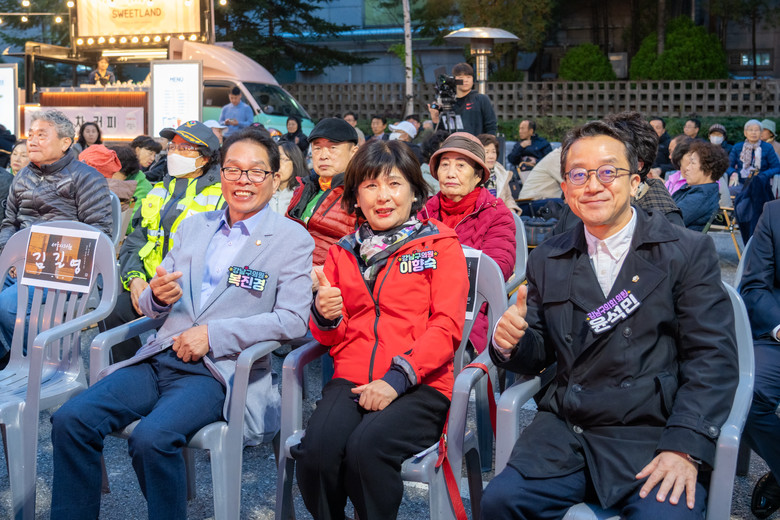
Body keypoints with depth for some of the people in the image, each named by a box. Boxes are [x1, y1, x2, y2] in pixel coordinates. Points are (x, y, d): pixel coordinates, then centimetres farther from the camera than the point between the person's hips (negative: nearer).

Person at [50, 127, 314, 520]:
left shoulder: (293, 240, 2)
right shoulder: (193, 226, 19)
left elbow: (293, 320, -9)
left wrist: (213, 334, -15)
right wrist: (158, 296, -6)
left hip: (219, 370, -5)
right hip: (159, 358, 5)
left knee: (151, 437, -31)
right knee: (70, 420, -16)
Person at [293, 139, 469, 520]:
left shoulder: (440, 245, 8)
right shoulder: (343, 252, 20)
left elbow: (447, 326, -2)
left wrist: (397, 378, -15)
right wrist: (325, 317, -3)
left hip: (419, 386, -3)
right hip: (352, 379, 3)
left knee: (366, 446, -32)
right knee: (315, 449, -26)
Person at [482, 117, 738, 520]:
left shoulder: (689, 252, 4)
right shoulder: (547, 261, 15)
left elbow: (712, 358, -3)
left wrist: (685, 446, -16)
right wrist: (511, 343, -7)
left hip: (654, 434, -2)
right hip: (566, 432, 3)